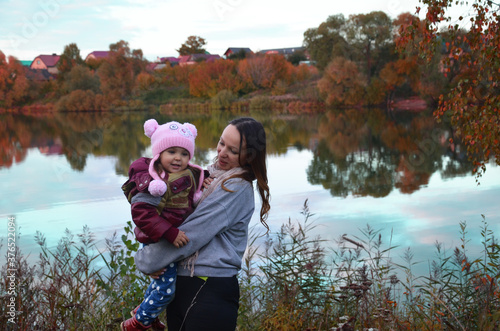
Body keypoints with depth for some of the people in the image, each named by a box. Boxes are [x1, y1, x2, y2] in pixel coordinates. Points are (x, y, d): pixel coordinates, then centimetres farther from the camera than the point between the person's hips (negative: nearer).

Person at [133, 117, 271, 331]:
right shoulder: (209, 175, 11)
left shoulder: (237, 189, -14)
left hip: (211, 291, -7)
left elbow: (191, 234, -16)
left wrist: (145, 261, -8)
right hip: (181, 283, 8)